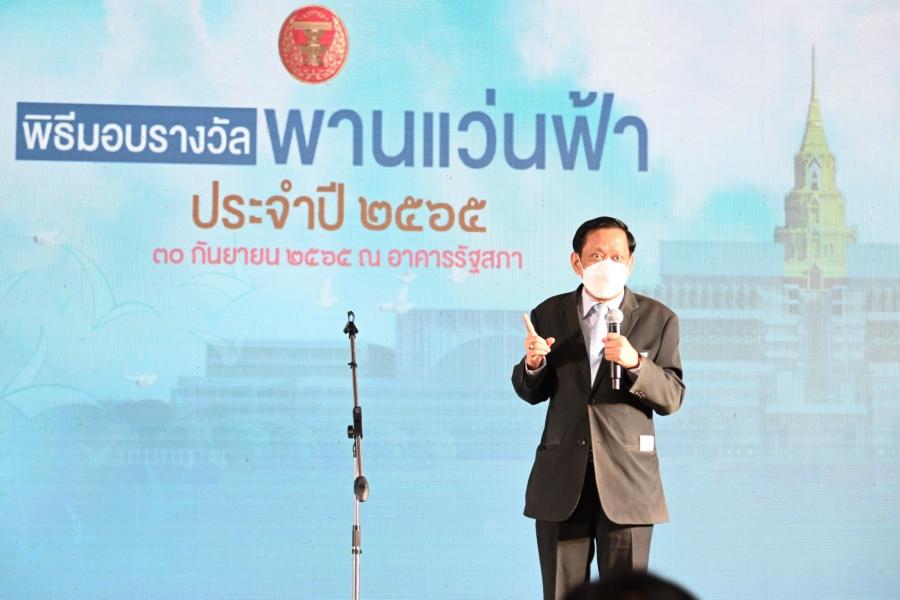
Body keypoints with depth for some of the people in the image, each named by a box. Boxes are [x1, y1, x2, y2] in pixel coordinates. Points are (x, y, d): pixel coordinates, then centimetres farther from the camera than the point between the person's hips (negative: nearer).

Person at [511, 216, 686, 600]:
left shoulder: (658, 319, 2)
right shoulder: (549, 315, 6)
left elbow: (672, 398, -2)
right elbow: (531, 393, 11)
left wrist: (635, 363, -21)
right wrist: (533, 364, -12)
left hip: (626, 481, -1)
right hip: (561, 480, 2)